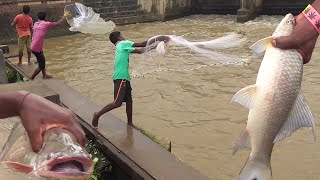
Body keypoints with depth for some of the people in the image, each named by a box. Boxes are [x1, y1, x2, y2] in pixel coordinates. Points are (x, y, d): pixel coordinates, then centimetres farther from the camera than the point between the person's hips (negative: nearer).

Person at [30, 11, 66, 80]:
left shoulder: (36, 24, 10)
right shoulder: (46, 24, -8)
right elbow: (57, 23, 3)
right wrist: (63, 18, 21)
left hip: (34, 47, 8)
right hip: (37, 48, -8)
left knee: (43, 59, 25)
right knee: (41, 65, 1)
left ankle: (44, 75, 37)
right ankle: (31, 79, 4)